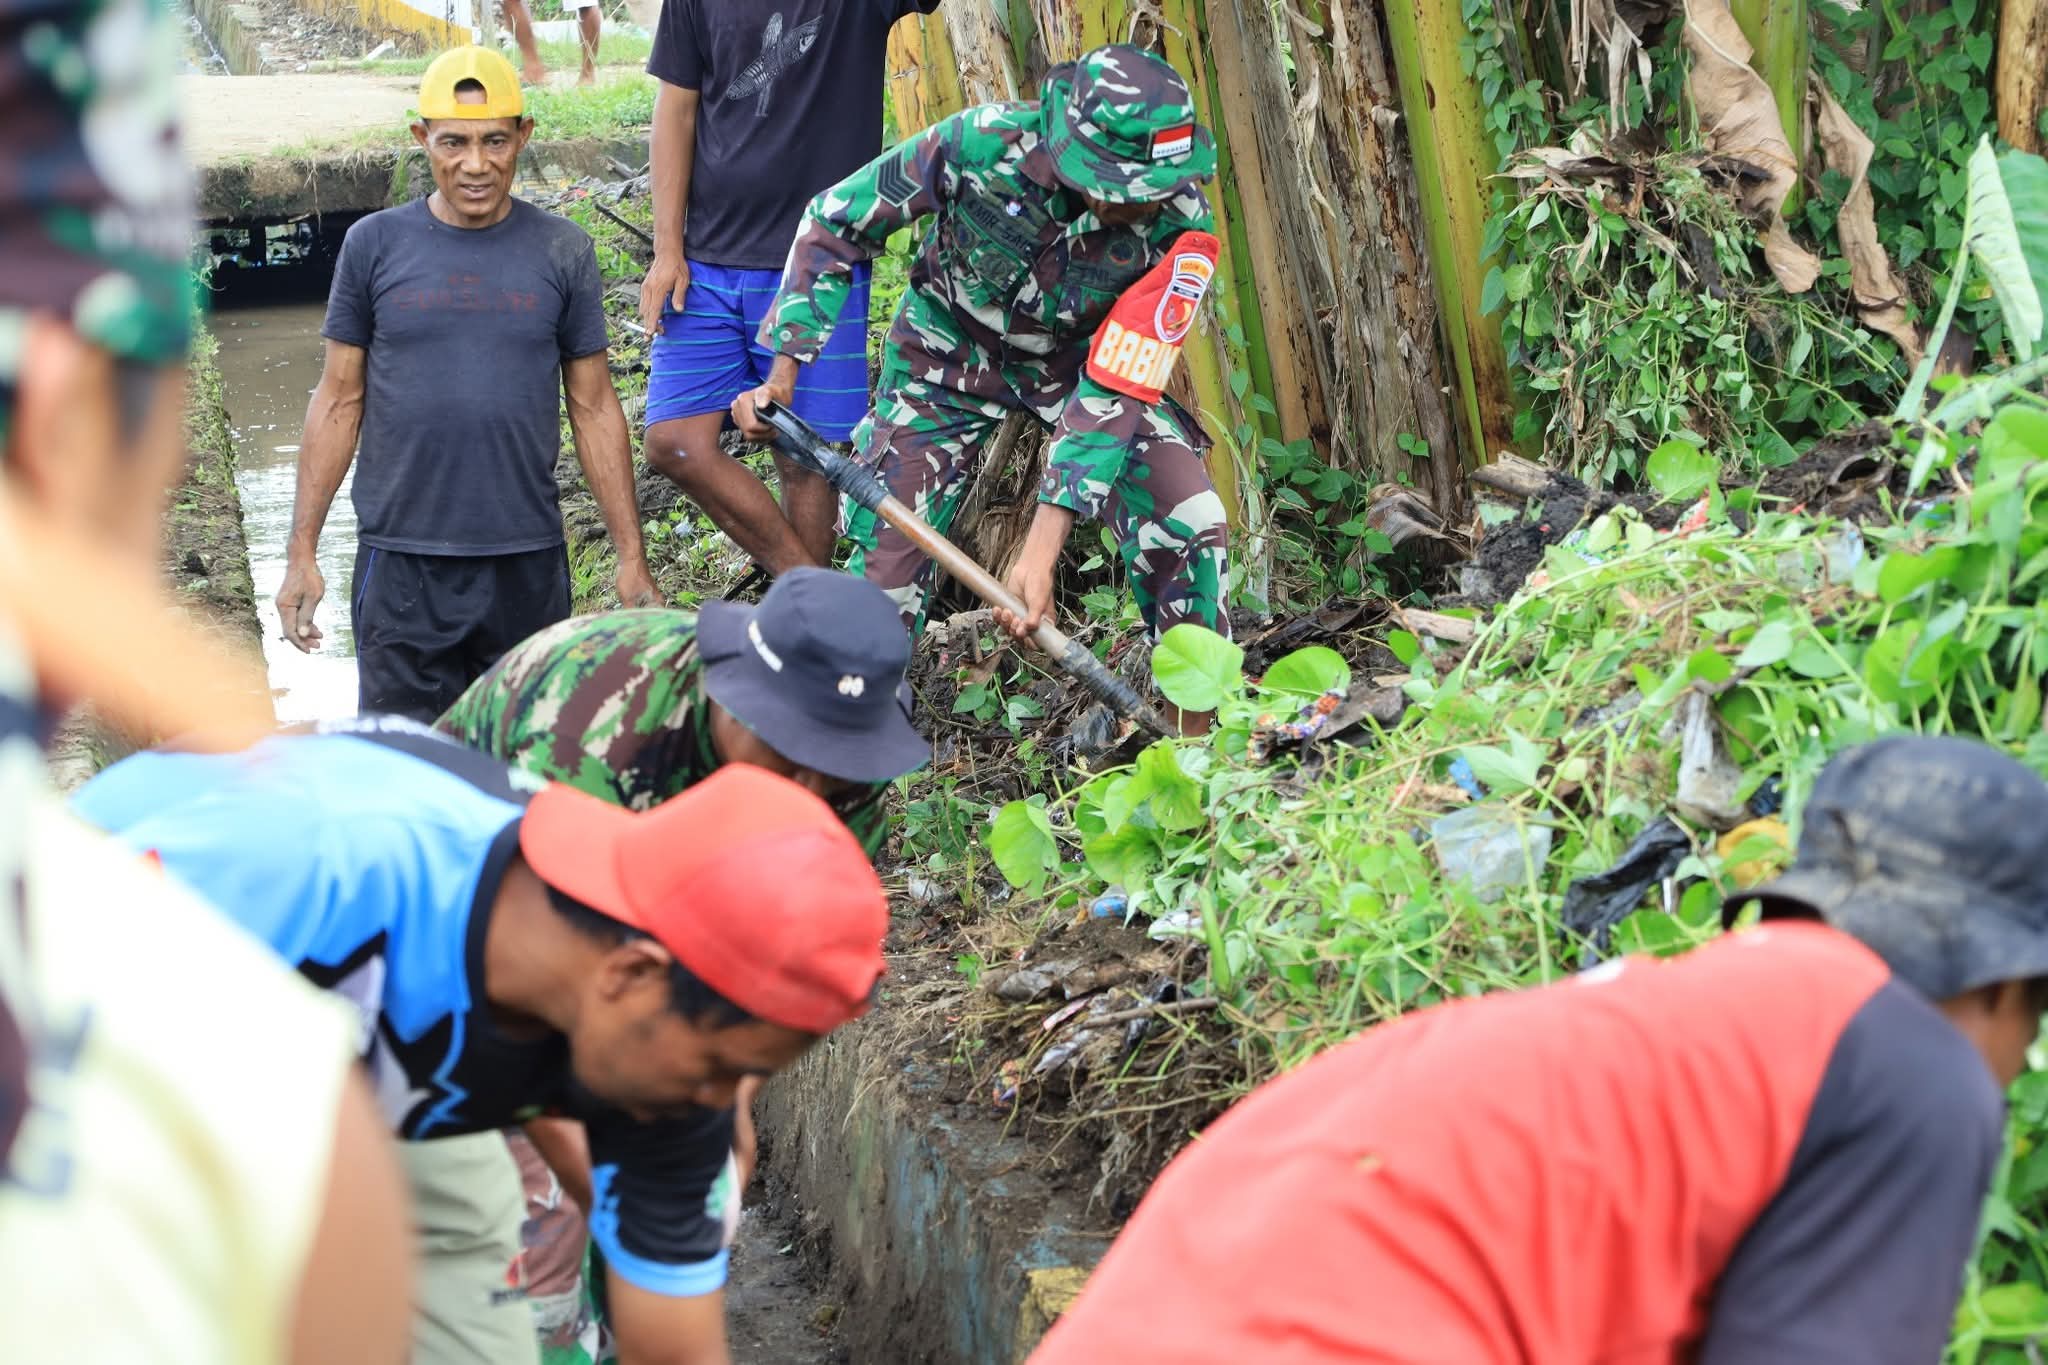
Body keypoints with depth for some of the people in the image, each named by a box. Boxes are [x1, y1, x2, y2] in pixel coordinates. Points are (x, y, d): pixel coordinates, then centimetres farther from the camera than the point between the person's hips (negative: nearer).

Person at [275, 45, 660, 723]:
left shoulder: (562, 252, 2)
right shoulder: (374, 244, 1)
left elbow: (593, 408, 6)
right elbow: (338, 401, 5)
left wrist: (631, 556, 2)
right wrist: (301, 552, 1)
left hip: (528, 562, 1)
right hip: (401, 563, -1)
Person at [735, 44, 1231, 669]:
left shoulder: (1179, 224, -31)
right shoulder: (981, 142, -34)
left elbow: (1116, 386, -30)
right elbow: (834, 223, -18)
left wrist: (1043, 547, -37)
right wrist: (782, 375, -22)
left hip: (1079, 358, 1)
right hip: (953, 353, -1)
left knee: (1189, 519, -15)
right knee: (889, 543, -7)